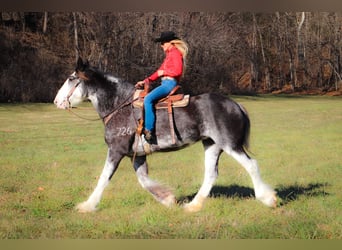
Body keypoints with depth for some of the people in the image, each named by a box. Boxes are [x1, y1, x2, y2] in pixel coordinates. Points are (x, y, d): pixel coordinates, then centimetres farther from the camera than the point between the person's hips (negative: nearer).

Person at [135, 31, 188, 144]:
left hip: (170, 83, -11)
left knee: (148, 99, -24)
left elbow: (178, 71, -20)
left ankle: (149, 130, -28)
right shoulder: (169, 54, 22)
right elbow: (160, 71, 23)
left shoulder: (175, 53, -8)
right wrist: (146, 81, 16)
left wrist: (164, 72, -9)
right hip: (166, 83, 11)